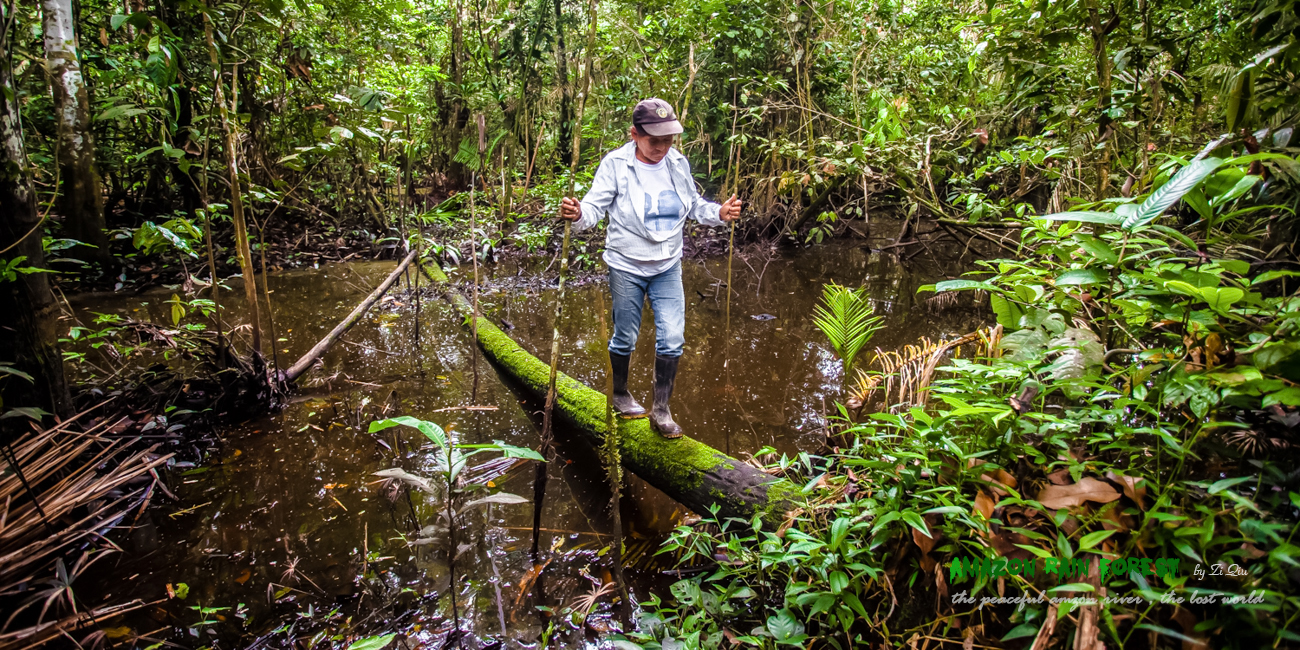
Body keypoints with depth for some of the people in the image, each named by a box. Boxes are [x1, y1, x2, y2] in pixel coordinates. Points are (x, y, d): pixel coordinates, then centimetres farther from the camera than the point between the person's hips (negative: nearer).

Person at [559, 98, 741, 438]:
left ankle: (661, 409, 13)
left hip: (668, 267, 3)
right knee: (625, 338, 10)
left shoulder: (678, 163, 1)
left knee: (672, 340, -2)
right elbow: (595, 205, -15)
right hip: (626, 266, -3)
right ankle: (620, 394, 36)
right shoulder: (615, 164, -12)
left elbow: (694, 205, 13)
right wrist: (578, 215, -37)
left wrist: (719, 213, -6)